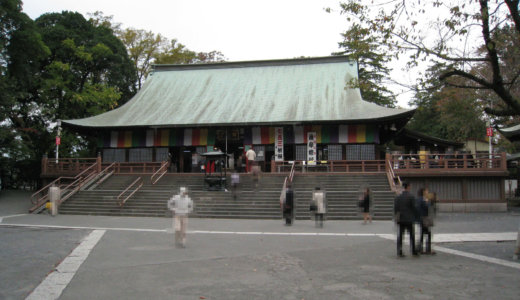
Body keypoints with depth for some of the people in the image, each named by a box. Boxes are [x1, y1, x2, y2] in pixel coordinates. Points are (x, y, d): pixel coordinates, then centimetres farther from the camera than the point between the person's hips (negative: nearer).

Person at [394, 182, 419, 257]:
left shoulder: (397, 197, 2)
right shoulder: (411, 197, -9)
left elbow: (395, 209, 4)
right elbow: (414, 208, -7)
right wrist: (415, 217, 6)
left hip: (400, 219, 3)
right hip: (409, 219, -3)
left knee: (400, 236, 4)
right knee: (412, 235, 10)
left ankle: (399, 252, 2)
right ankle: (414, 251, 16)